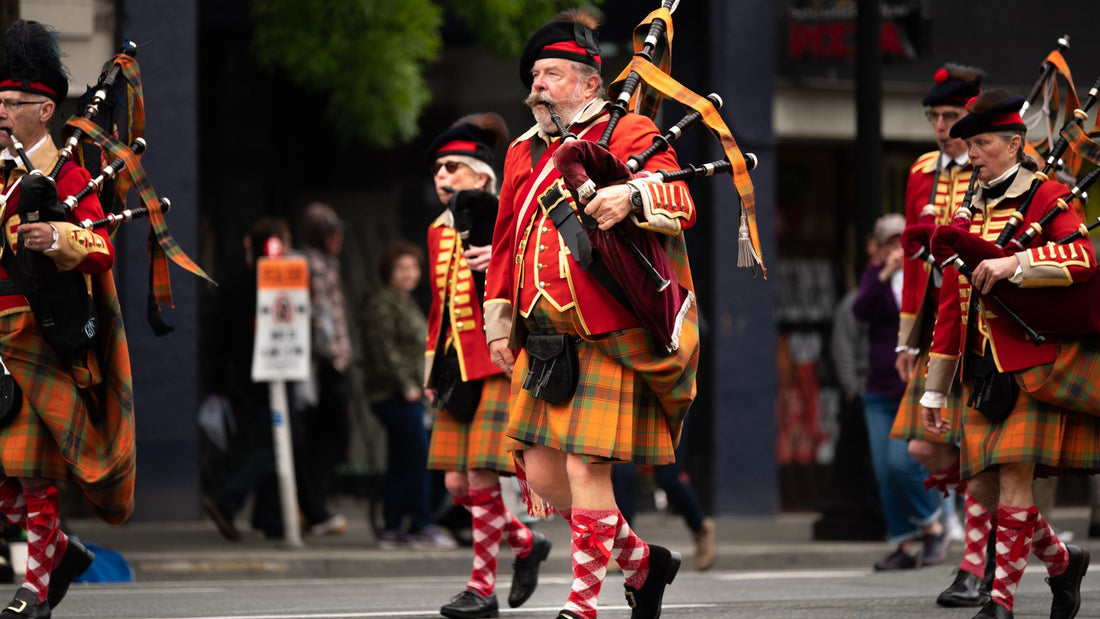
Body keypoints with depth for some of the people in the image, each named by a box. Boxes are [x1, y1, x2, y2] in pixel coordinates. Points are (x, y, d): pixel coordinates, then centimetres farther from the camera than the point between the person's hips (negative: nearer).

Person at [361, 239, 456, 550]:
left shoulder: (406, 303, 20)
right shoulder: (381, 304, -11)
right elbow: (384, 350, -17)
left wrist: (424, 385, 19)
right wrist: (406, 386, -19)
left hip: (408, 393, 10)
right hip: (394, 393, -10)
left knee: (400, 463, 9)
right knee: (420, 457, -12)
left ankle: (391, 529, 11)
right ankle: (422, 526, -11)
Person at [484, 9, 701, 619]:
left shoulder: (628, 133, -2)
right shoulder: (524, 153, 18)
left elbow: (681, 203, -16)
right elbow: (506, 242, 23)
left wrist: (631, 196, -36)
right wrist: (500, 322, 17)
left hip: (607, 339, -7)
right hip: (544, 341, 7)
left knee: (585, 466, -9)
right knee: (540, 473, 5)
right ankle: (643, 561, 23)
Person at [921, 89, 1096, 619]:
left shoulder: (1048, 198, -3)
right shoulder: (969, 215, 17)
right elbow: (951, 307, 19)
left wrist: (1014, 263, -34)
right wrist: (933, 390, 17)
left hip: (1032, 363, -7)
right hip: (982, 371, 7)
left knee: (1015, 477, -12)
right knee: (982, 485, 3)